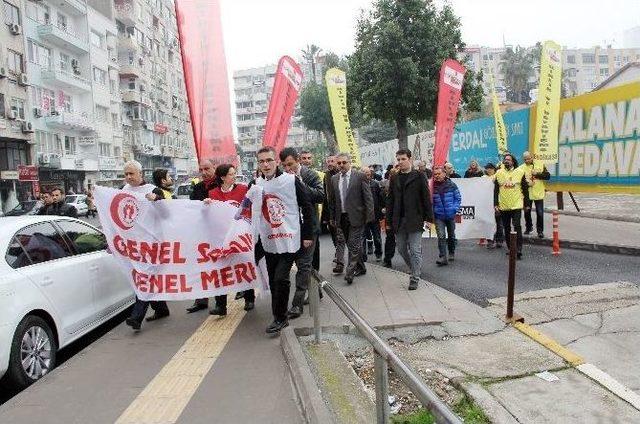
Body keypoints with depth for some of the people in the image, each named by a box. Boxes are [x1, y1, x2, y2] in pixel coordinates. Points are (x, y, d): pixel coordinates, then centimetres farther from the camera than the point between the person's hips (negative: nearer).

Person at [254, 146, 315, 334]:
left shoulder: (291, 180, -10)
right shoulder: (256, 184, 4)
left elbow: (307, 207, -7)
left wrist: (308, 235, -7)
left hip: (289, 240, -5)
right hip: (268, 241, 5)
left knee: (280, 279, -12)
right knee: (273, 281, 12)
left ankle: (280, 317, 4)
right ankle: (279, 316, 27)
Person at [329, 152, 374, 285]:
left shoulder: (360, 176, -4)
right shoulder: (334, 178, 9)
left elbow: (368, 197, -5)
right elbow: (333, 200, 13)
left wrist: (369, 215, -10)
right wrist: (332, 217, 10)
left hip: (356, 216, -5)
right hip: (341, 217, 5)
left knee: (354, 244, -7)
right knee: (351, 244, 13)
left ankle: (350, 271, -3)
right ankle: (360, 268, 27)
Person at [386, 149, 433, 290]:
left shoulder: (419, 176, -1)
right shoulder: (394, 179, 12)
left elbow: (426, 198, -3)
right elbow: (390, 201, 12)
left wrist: (429, 218, -8)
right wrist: (389, 221, 8)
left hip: (415, 220, -5)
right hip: (399, 221, 5)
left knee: (415, 251, -2)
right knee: (402, 249, 11)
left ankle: (415, 279, 7)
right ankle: (415, 270, 31)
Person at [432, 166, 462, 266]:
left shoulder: (451, 185, -4)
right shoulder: (432, 186, -5)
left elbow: (458, 198, 1)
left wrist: (455, 209, -11)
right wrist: (431, 212, -6)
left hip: (450, 215, 1)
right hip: (438, 216, -1)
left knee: (451, 236, 16)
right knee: (441, 236, -13)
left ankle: (451, 253, 35)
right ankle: (443, 257, -12)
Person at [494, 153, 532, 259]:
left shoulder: (520, 172, 0)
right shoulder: (499, 173, 6)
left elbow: (525, 189, 4)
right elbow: (496, 190, 8)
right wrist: (496, 204, 2)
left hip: (516, 205, -3)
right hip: (503, 206, 3)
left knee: (517, 227, -9)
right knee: (507, 228, 10)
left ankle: (519, 249, -7)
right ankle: (510, 248, 22)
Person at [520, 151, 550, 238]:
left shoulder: (540, 164, -1)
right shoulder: (522, 168, -3)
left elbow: (547, 176, -3)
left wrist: (537, 174, -16)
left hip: (539, 193, -1)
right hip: (527, 194, 1)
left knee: (540, 213, 0)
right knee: (527, 212, 12)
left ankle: (540, 231, 11)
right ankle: (528, 227, 32)